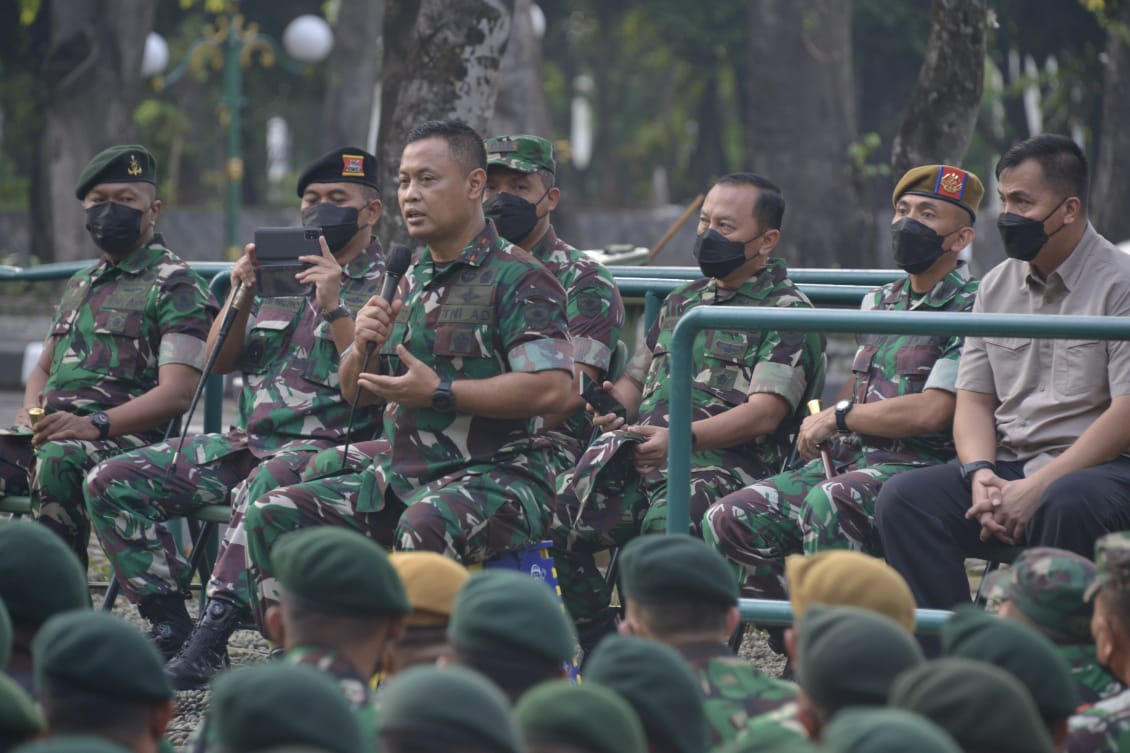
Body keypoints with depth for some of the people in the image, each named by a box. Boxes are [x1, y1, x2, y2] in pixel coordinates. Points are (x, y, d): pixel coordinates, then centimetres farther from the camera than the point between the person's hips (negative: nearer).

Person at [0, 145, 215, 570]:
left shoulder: (175, 287, 1)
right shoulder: (80, 285, 26)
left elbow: (177, 394, -10)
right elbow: (42, 368, 33)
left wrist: (94, 424, -23)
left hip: (124, 437, -7)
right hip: (53, 431, 7)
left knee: (59, 460, -39)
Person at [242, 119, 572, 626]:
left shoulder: (517, 278, -8)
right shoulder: (410, 282, 18)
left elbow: (551, 388, -20)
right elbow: (359, 393, 24)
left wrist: (439, 393, -17)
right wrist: (363, 347, 0)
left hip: (495, 475, -8)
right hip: (400, 477, 8)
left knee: (424, 526, -40)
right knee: (273, 517, -4)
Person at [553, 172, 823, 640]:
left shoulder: (787, 312, 4)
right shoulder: (682, 303, 28)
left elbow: (764, 413, -8)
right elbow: (635, 378, 33)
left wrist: (681, 439, -22)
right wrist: (616, 408, 7)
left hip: (723, 465, -7)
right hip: (638, 460, 7)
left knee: (665, 527, -39)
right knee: (555, 518, -20)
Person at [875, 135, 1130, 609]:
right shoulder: (997, 286, 15)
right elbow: (974, 399, 15)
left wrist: (1037, 487, -19)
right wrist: (981, 473, -8)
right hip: (1007, 465, 6)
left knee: (1065, 505, -40)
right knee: (902, 498, -19)